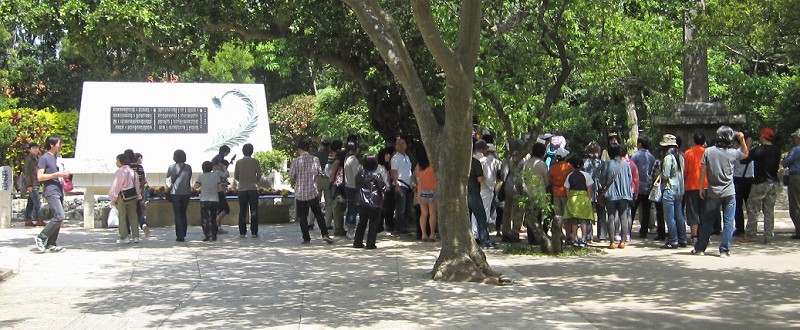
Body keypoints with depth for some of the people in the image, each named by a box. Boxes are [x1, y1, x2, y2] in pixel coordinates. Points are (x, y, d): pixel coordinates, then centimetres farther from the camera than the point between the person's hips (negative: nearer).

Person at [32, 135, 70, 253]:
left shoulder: (57, 157, 19)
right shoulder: (44, 158, -7)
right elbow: (40, 177, -14)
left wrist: (63, 175, 13)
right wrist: (57, 174, -17)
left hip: (59, 191, 9)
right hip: (51, 192, -9)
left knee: (57, 218, 6)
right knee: (60, 216, -18)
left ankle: (52, 244, 10)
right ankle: (41, 238, -7)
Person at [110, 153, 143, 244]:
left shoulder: (119, 172, -15)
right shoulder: (133, 172, 5)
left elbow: (115, 186, -15)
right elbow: (137, 185, 10)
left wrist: (113, 198, -7)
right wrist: (138, 196, 16)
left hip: (122, 197, -6)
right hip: (133, 196, 6)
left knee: (122, 217, 3)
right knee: (133, 217, 10)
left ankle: (124, 237, 4)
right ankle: (135, 236, 12)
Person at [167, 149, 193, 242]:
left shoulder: (172, 167, -3)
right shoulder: (188, 167, 2)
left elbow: (167, 176, 11)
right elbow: (190, 179, 10)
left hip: (175, 193, -2)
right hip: (186, 192, 3)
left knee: (177, 215, 0)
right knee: (183, 214, 15)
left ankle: (180, 236, -7)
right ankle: (183, 234, 16)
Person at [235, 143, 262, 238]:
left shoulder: (239, 162, 0)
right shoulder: (255, 162, -4)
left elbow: (235, 176, 3)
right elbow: (259, 175, -3)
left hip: (242, 189, 1)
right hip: (253, 189, -1)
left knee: (242, 212, 6)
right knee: (254, 211, 2)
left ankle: (242, 232, 5)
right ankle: (254, 232, -1)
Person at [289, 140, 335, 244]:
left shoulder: (295, 161, -10)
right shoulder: (315, 159, -3)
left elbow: (291, 176, -5)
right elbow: (320, 173, 6)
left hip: (300, 193, -2)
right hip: (313, 192, 2)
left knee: (302, 217, 7)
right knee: (318, 214, 13)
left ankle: (306, 238, 7)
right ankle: (325, 234, 4)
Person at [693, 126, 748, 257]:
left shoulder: (709, 151, -5)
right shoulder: (733, 153, -5)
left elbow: (703, 171, -3)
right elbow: (746, 153, 17)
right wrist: (742, 140, 9)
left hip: (713, 192, 1)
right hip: (729, 193, -1)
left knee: (708, 221, 10)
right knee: (728, 222, 4)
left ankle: (700, 248, 14)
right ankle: (724, 250, 2)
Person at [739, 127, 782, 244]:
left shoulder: (758, 150, -14)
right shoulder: (777, 150, 6)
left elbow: (744, 160, -13)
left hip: (760, 183, -6)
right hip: (774, 183, 6)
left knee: (753, 210, 2)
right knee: (769, 211, 9)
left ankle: (750, 236, 2)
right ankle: (768, 237, 8)